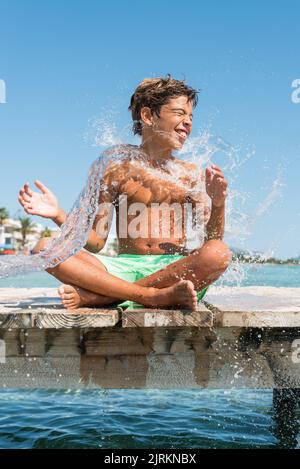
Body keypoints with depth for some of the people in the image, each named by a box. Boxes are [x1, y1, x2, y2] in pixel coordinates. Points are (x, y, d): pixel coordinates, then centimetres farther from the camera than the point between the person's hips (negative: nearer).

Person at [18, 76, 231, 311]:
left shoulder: (191, 174, 12)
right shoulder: (118, 170, 9)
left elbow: (212, 240, 5)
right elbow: (96, 243, 7)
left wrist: (218, 204, -14)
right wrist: (60, 216, -9)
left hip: (174, 268, 1)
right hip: (124, 268, 0)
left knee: (220, 252, -33)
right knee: (45, 248, -20)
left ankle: (95, 296, -28)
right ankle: (157, 296, -32)